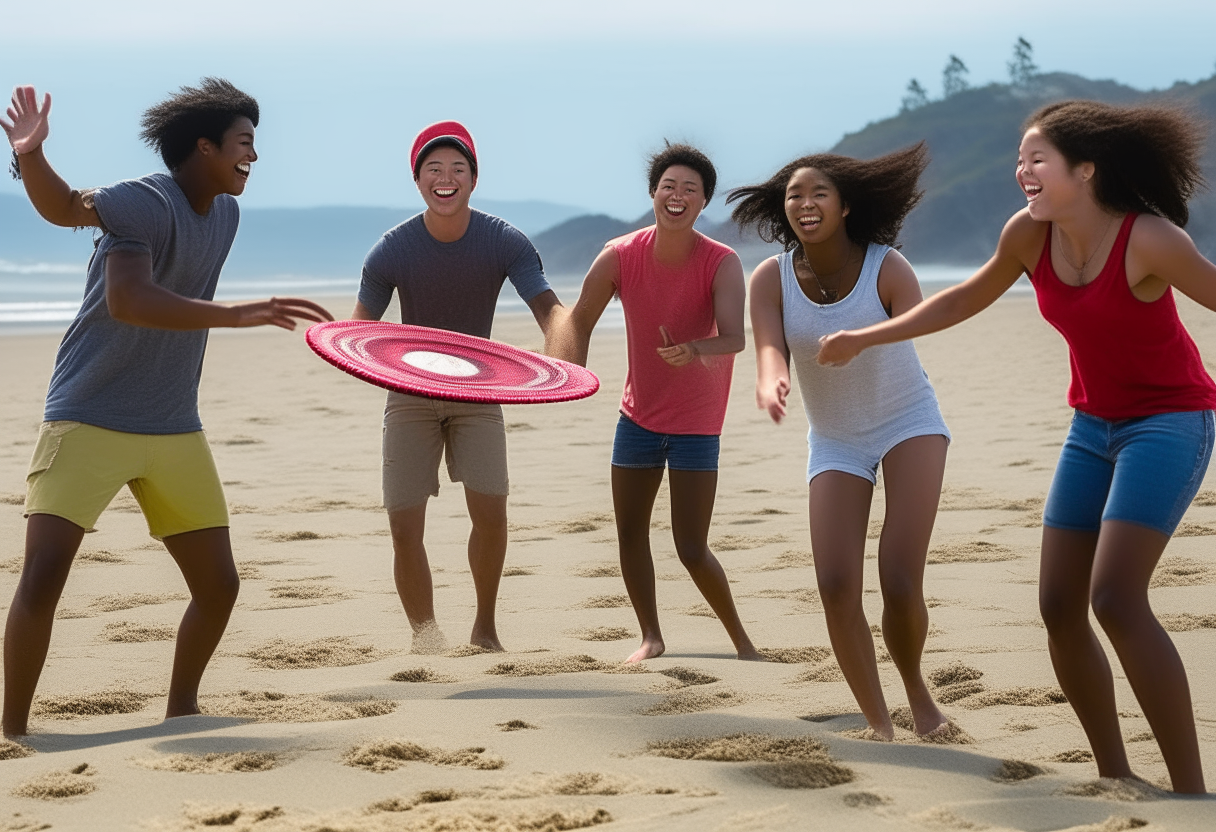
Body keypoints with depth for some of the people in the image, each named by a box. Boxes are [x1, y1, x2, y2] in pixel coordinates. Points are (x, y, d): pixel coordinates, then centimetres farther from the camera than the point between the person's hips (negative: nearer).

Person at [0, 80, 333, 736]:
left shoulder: (226, 216, 8)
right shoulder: (143, 202, -16)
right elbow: (127, 300, -32)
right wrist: (239, 315, -41)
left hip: (175, 430, 7)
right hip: (88, 419, -7)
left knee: (218, 585, 7)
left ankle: (181, 706, 27)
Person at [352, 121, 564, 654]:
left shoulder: (505, 243, -15)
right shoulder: (392, 251, -15)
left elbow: (547, 305, -24)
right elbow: (360, 326, -10)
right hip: (410, 393, 0)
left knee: (490, 507, -15)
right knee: (404, 524, -7)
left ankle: (485, 627, 7)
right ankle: (426, 642, 9)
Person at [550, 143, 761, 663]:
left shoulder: (721, 264, -21)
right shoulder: (620, 257, -12)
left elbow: (734, 337, -35)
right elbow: (580, 319, -1)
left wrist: (695, 351, -57)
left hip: (696, 421, -4)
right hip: (638, 413, 4)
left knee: (692, 550, -8)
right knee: (630, 533, 8)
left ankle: (742, 641, 10)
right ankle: (651, 638, 26)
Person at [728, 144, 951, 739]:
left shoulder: (887, 270, -19)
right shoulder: (771, 279, -13)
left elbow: (914, 333, -29)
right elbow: (770, 348, -27)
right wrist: (770, 383, -51)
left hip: (908, 422, -2)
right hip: (836, 443, 3)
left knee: (900, 585, -16)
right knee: (836, 587, -14)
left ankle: (915, 688, 16)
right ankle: (878, 725, 3)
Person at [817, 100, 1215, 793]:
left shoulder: (1148, 240, -24)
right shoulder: (1029, 236, -6)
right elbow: (964, 301, 12)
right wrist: (865, 339, 14)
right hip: (1094, 425, 7)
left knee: (1115, 598, -21)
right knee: (1060, 606, 1)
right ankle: (1116, 778, 14)